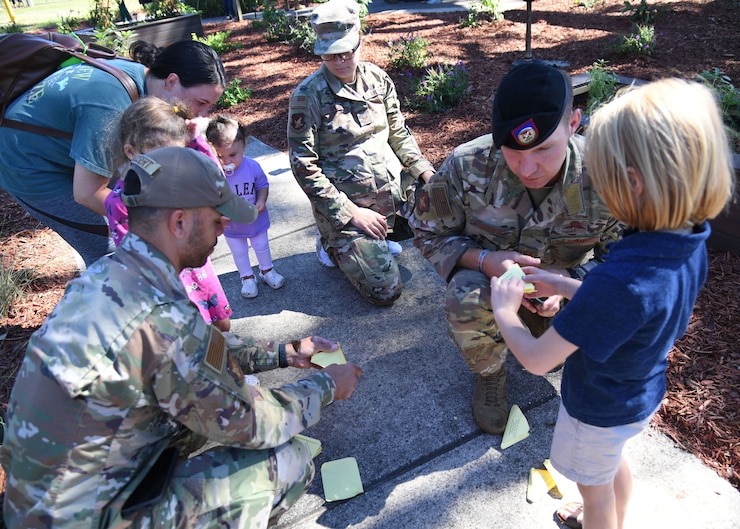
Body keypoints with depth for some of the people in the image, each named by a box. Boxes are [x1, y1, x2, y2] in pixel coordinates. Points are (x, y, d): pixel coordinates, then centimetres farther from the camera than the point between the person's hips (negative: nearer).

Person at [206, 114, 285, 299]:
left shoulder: (252, 167, -24)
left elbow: (263, 185, -8)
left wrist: (261, 201, -26)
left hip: (256, 220, 0)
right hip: (231, 226, 0)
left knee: (262, 247, 23)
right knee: (239, 252, 21)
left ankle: (267, 271, 49)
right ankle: (247, 277, 45)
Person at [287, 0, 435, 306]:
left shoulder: (377, 78, 2)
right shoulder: (308, 96, -14)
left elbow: (398, 132, 11)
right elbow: (304, 167, -15)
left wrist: (427, 173, -5)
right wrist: (352, 213, -18)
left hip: (394, 187, 6)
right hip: (345, 203, -6)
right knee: (385, 292, -9)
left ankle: (377, 238, 17)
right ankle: (333, 245, 18)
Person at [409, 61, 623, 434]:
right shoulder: (468, 166, -25)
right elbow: (430, 234, -12)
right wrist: (484, 260, -31)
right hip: (490, 277, -1)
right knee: (466, 297, -35)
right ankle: (489, 373, -1)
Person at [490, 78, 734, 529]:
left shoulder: (619, 283, -44)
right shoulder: (691, 247, -16)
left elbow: (537, 359, -33)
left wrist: (504, 309, -16)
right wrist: (564, 286, 0)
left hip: (600, 410, -8)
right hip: (644, 393, 8)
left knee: (595, 486, 23)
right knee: (615, 462, 35)